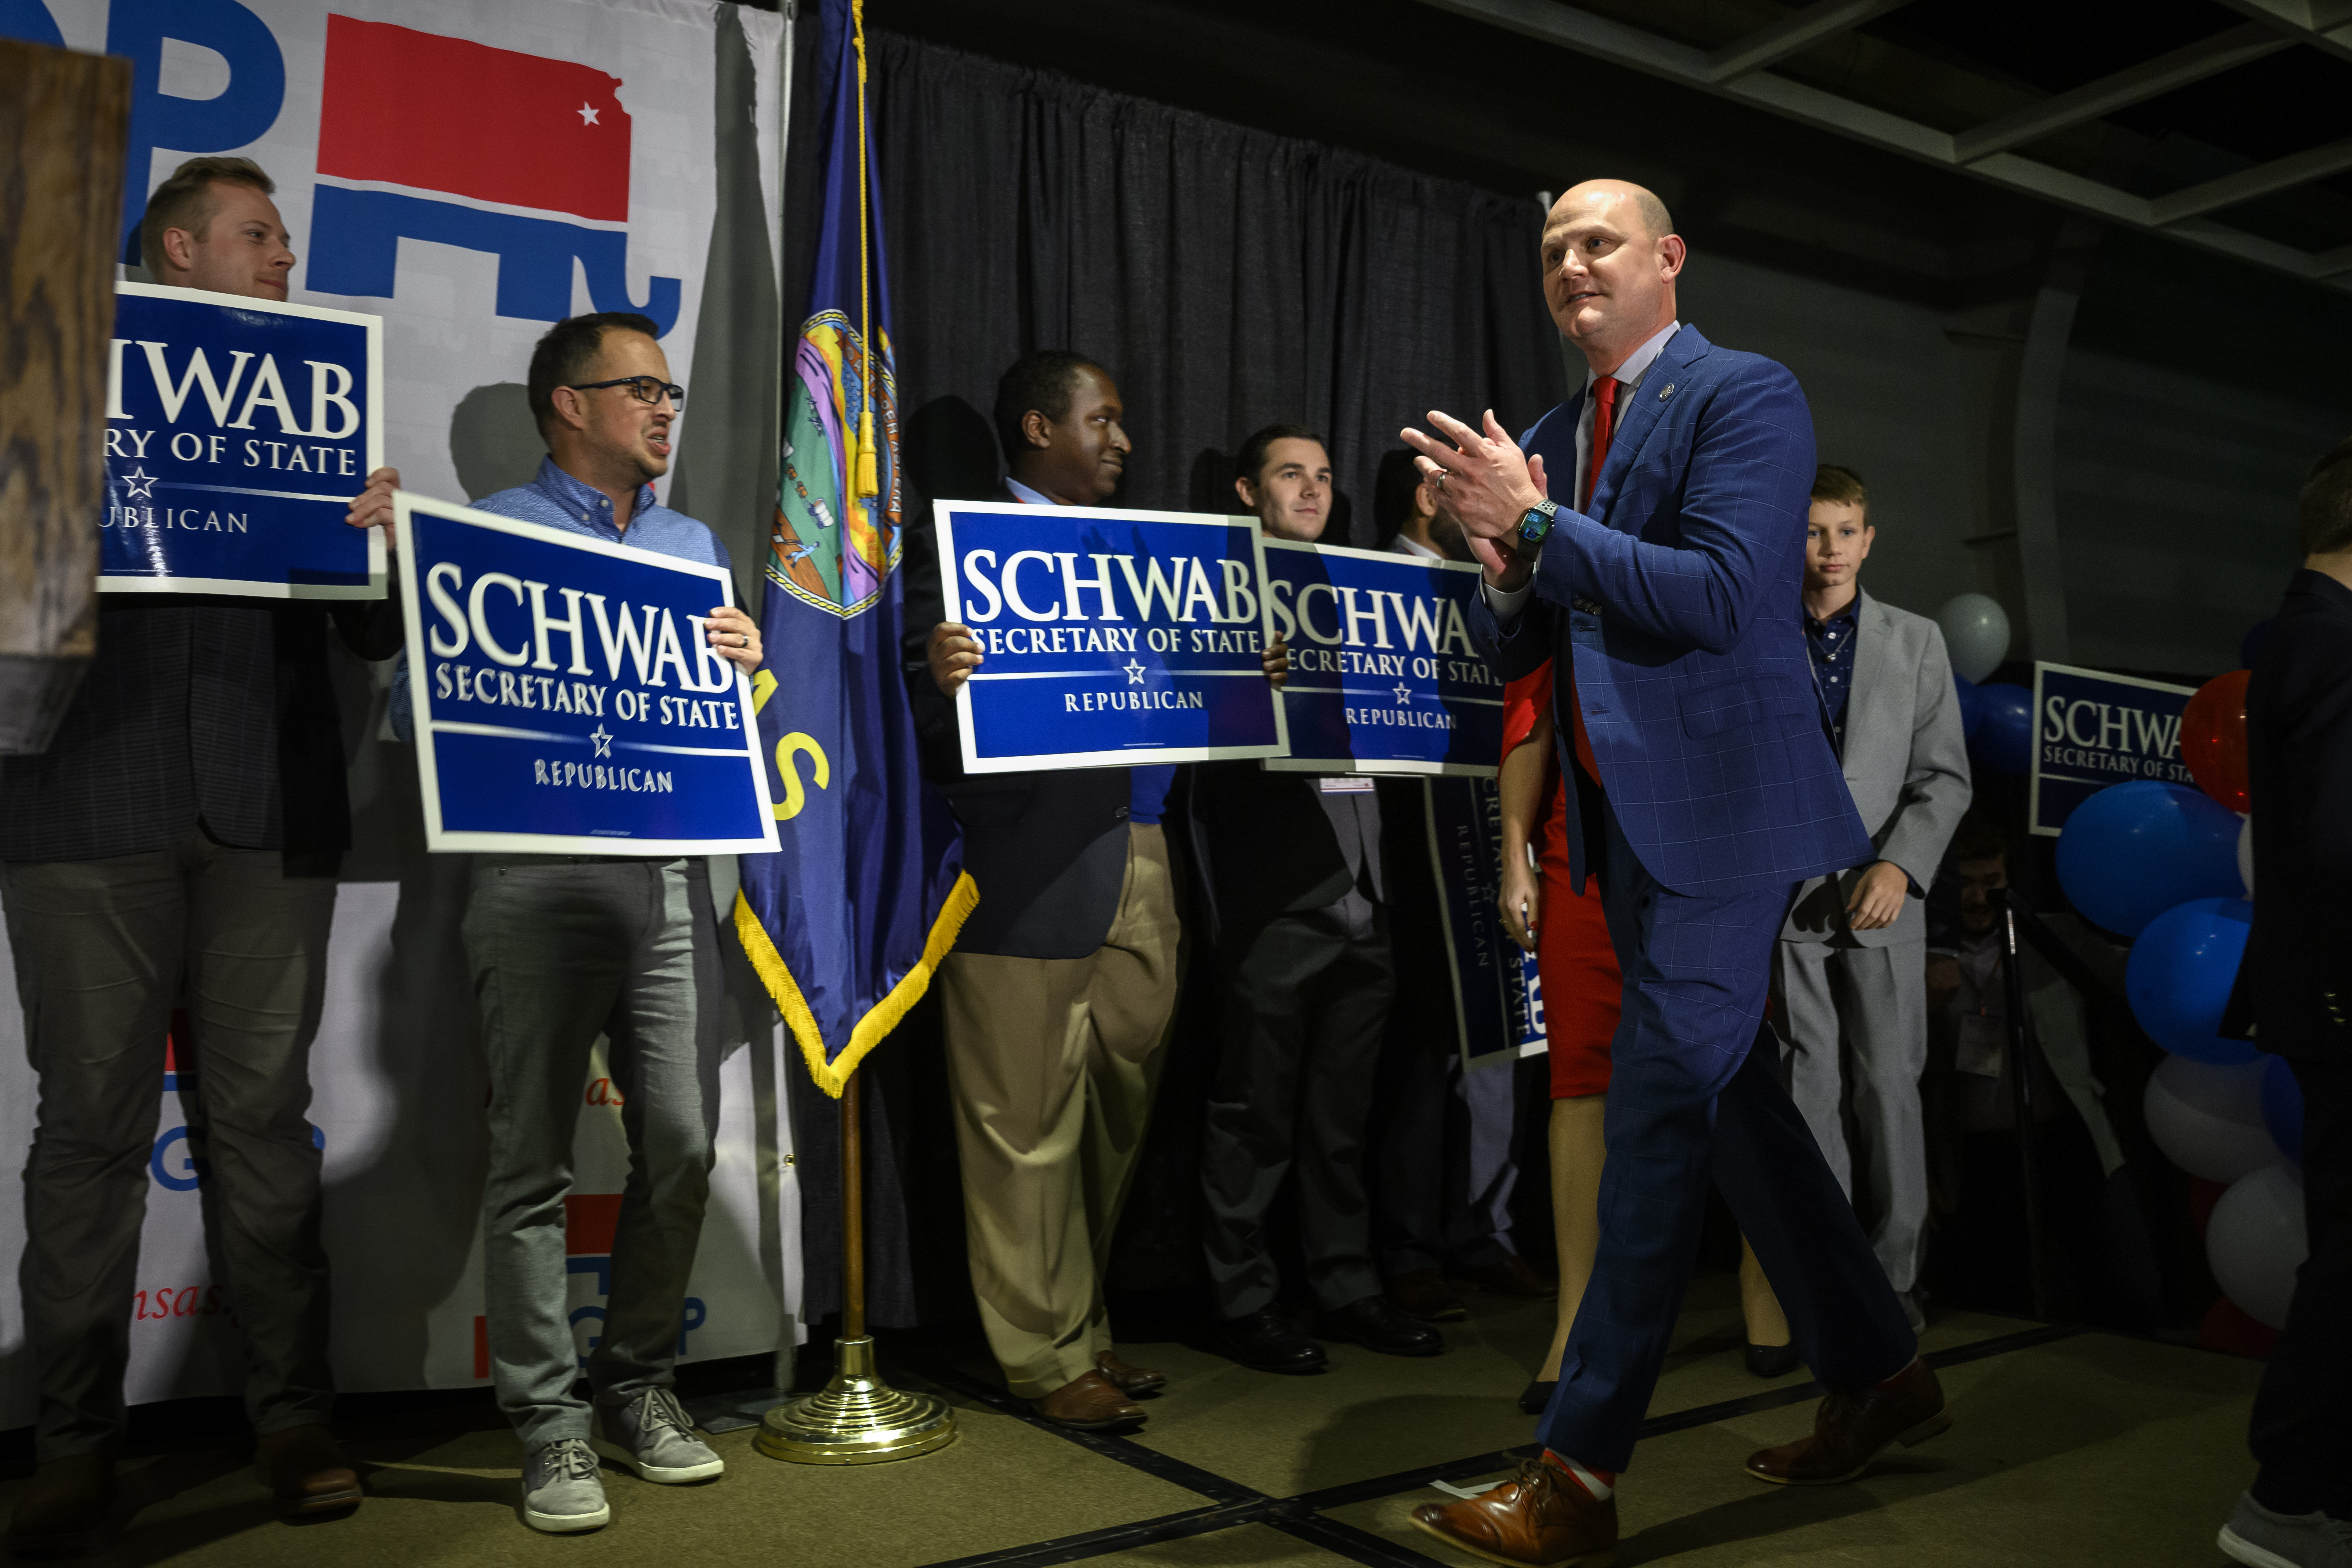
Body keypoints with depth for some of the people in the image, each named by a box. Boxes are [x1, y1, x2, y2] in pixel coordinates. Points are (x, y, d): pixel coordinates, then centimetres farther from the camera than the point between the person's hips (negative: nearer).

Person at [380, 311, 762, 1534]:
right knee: (533, 1159, 0)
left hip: (671, 871, 5)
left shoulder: (695, 544, 21)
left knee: (682, 1145, 3)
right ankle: (550, 1421, 10)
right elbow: (419, 712, -1)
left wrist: (744, 667, 0)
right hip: (540, 874, -4)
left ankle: (637, 1385, 20)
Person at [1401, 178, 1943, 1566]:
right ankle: (1880, 1375, 33)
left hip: (1722, 812, -8)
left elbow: (1722, 594, -20)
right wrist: (1505, 560, -7)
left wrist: (1539, 525, -20)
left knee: (1659, 1115, -9)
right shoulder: (1547, 440, 15)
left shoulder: (1747, 396, -7)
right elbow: (1514, 650, 14)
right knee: (1729, 1100, 16)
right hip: (1629, 821, 9)